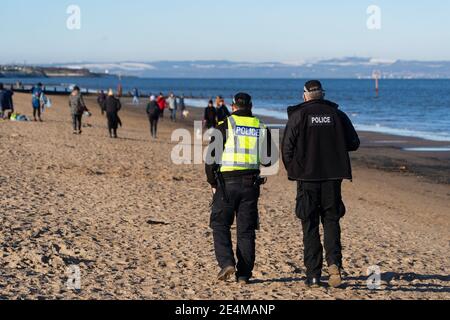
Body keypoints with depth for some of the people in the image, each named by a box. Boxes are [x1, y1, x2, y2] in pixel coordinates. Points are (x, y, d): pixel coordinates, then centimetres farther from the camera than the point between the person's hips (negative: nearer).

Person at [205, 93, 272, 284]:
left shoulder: (225, 126, -3)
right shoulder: (261, 128, 7)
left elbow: (211, 157, -5)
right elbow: (267, 161, 13)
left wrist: (212, 183, 6)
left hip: (227, 182, -3)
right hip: (251, 184, 3)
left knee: (220, 225, 7)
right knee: (246, 230, 7)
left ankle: (227, 263, -11)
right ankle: (243, 274, 7)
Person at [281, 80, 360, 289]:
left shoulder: (298, 115, -2)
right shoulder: (337, 115, 3)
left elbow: (287, 147, -4)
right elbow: (354, 143, 6)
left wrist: (292, 170, 11)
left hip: (307, 177, -1)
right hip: (332, 177, 1)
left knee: (310, 227, 5)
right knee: (331, 220, 11)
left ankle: (313, 275, 3)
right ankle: (334, 263, -12)